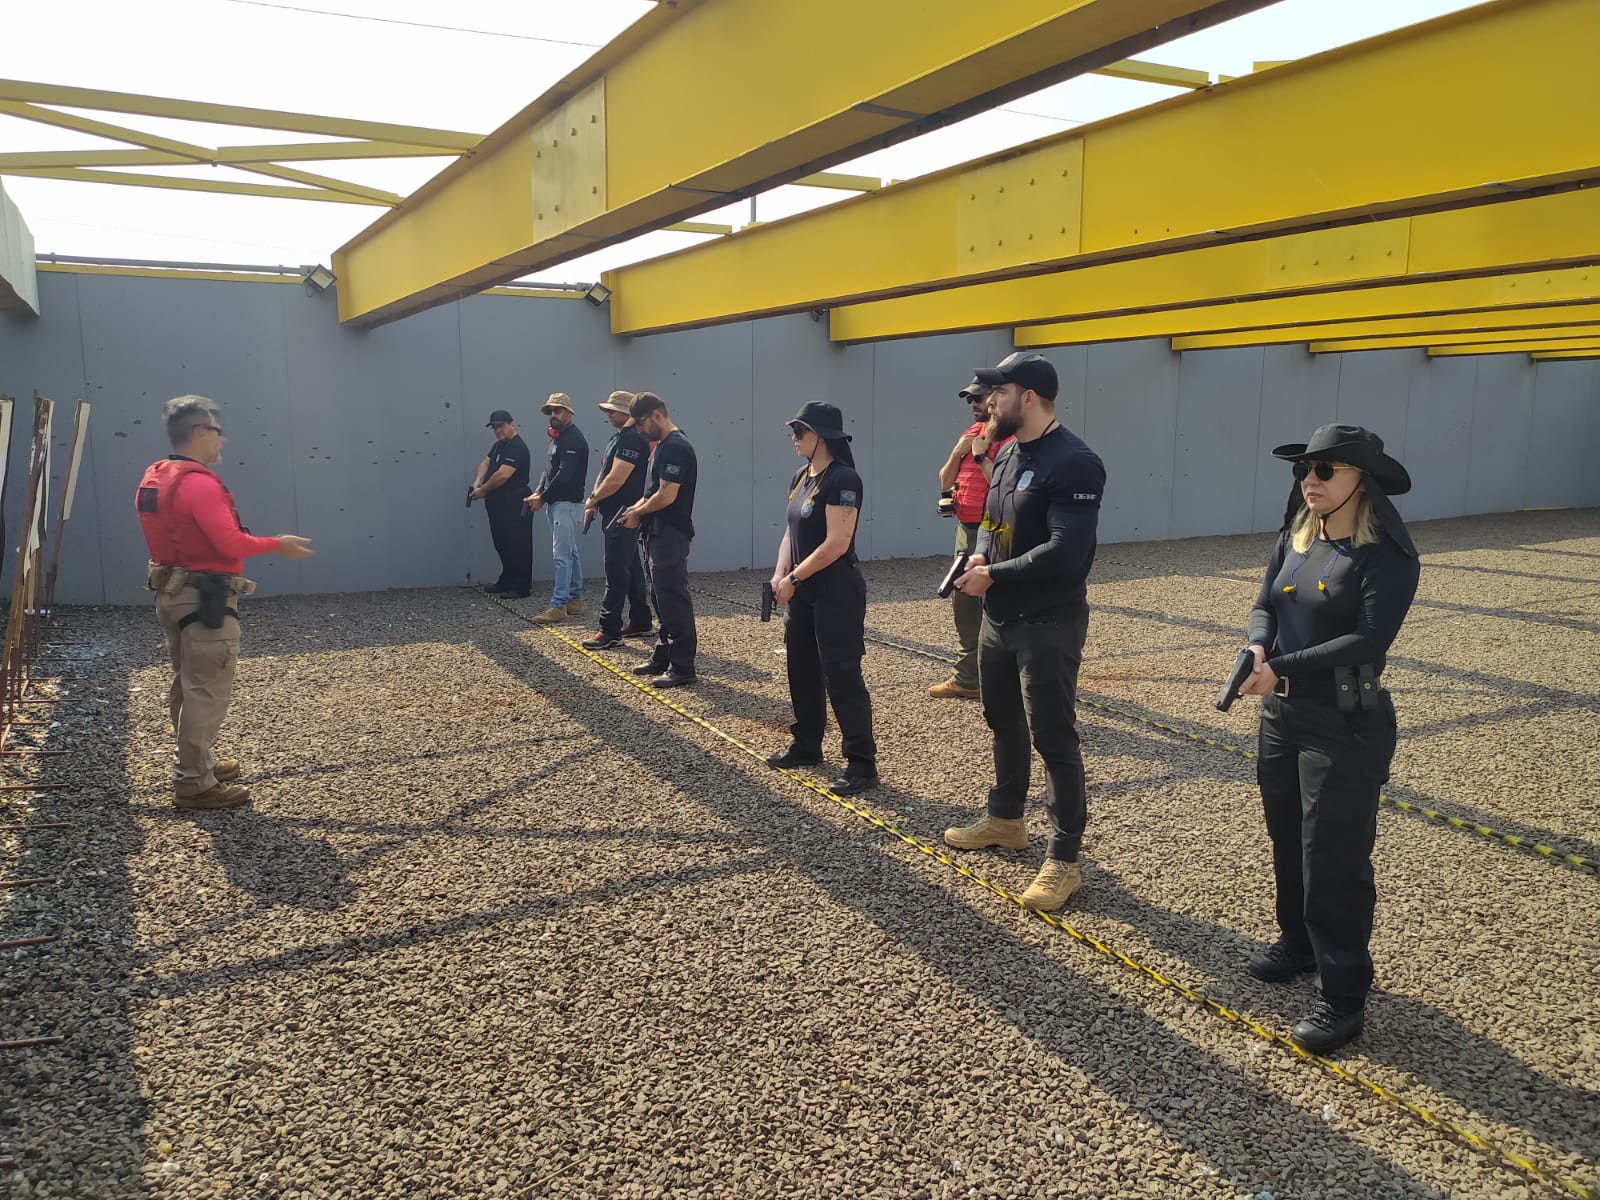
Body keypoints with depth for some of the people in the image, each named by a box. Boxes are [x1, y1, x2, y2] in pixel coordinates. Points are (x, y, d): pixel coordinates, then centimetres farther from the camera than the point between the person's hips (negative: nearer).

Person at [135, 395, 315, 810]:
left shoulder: (153, 479, 11)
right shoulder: (199, 483, -21)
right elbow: (231, 543, -24)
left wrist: (227, 577, 20)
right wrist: (278, 544, -9)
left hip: (173, 594, 10)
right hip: (203, 600, -10)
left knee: (187, 684, 20)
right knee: (207, 692, -3)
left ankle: (198, 761, 34)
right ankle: (195, 783, 2)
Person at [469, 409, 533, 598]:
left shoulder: (517, 447, -15)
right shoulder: (499, 445, 18)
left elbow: (503, 474, -22)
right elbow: (486, 463, 11)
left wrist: (483, 490, -12)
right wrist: (477, 482, -8)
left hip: (514, 505, -10)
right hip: (499, 504, 10)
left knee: (516, 546, -5)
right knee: (502, 545, 15)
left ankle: (521, 587, 0)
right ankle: (506, 583, 25)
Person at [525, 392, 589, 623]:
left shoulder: (574, 439, -14)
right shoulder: (557, 437, 18)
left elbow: (564, 475, -20)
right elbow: (549, 471, 19)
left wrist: (542, 498, -15)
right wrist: (538, 493, 2)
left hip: (567, 504, -10)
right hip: (556, 503, 10)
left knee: (562, 556, -11)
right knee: (570, 554, 13)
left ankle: (558, 606, -11)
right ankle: (575, 600, 19)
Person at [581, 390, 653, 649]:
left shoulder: (632, 439, -17)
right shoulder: (618, 436, 16)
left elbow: (615, 480, -23)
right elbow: (604, 472, 19)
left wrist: (592, 499, -9)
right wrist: (594, 503, 9)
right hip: (614, 514, 11)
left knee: (616, 574, -8)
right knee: (631, 569, 15)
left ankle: (610, 630, -5)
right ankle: (640, 622, 23)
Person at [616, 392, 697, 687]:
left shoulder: (675, 447, -17)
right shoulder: (662, 446, 16)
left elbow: (667, 495, -21)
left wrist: (638, 514, -8)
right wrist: (636, 507, 6)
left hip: (670, 535, -10)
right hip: (658, 533, 10)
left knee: (674, 601, -6)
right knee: (661, 599, 16)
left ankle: (682, 667, -1)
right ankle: (662, 657, 25)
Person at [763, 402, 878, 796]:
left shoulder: (842, 479, -17)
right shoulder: (801, 477, 10)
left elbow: (837, 543, -22)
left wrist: (793, 579, -16)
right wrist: (780, 575, -2)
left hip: (836, 593, -9)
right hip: (804, 592, 9)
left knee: (841, 675, -5)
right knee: (801, 669, 16)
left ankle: (862, 763, 4)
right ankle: (807, 745, 32)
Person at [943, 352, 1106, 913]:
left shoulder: (1073, 462, -20)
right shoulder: (1009, 455, 10)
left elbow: (1065, 551, -27)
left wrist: (993, 576, -19)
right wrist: (980, 556, -3)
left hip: (1048, 625, -9)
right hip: (998, 618, 9)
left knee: (1053, 737, -2)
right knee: (1003, 721, 21)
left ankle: (1064, 859, 8)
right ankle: (1005, 818, 41)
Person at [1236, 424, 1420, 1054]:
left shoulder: (1387, 555, -14)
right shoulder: (1295, 539, 7)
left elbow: (1369, 639, -22)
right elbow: (1265, 605, 5)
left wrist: (1283, 668, -26)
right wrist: (1259, 647, -17)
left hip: (1345, 725, -7)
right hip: (1281, 716, 7)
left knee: (1334, 859, -1)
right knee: (1287, 842, 20)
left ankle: (1343, 995, 12)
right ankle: (1297, 940, 41)